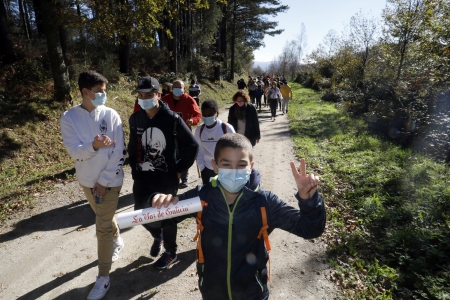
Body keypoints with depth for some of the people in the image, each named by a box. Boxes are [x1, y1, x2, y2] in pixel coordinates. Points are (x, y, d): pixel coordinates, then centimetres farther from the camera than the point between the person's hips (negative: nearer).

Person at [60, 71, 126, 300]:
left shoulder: (111, 115, -10)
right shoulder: (69, 117, -6)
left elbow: (120, 152, -12)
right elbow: (74, 151, -13)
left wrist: (104, 181, -14)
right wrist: (94, 146, -33)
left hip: (110, 180, -2)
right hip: (87, 180, 3)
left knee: (103, 228, 1)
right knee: (105, 218, 23)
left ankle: (103, 276, 17)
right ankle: (117, 241, 51)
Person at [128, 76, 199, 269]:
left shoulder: (172, 118, -14)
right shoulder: (135, 119, 0)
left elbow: (192, 145, -10)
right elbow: (132, 146, 13)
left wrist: (180, 170, -8)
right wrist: (134, 168, 7)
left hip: (166, 178, -4)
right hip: (142, 177, 5)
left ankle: (171, 253, 34)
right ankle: (157, 235, 47)